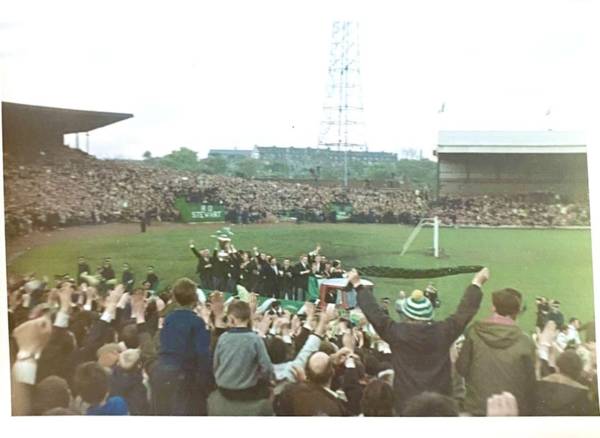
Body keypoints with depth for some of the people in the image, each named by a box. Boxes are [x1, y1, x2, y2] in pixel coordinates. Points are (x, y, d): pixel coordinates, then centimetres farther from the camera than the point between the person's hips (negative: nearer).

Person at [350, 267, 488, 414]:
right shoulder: (442, 332, -7)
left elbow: (373, 312, -2)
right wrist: (477, 283, 18)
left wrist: (358, 286, 10)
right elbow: (464, 312, 5)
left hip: (407, 403, -1)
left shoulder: (396, 332, -11)